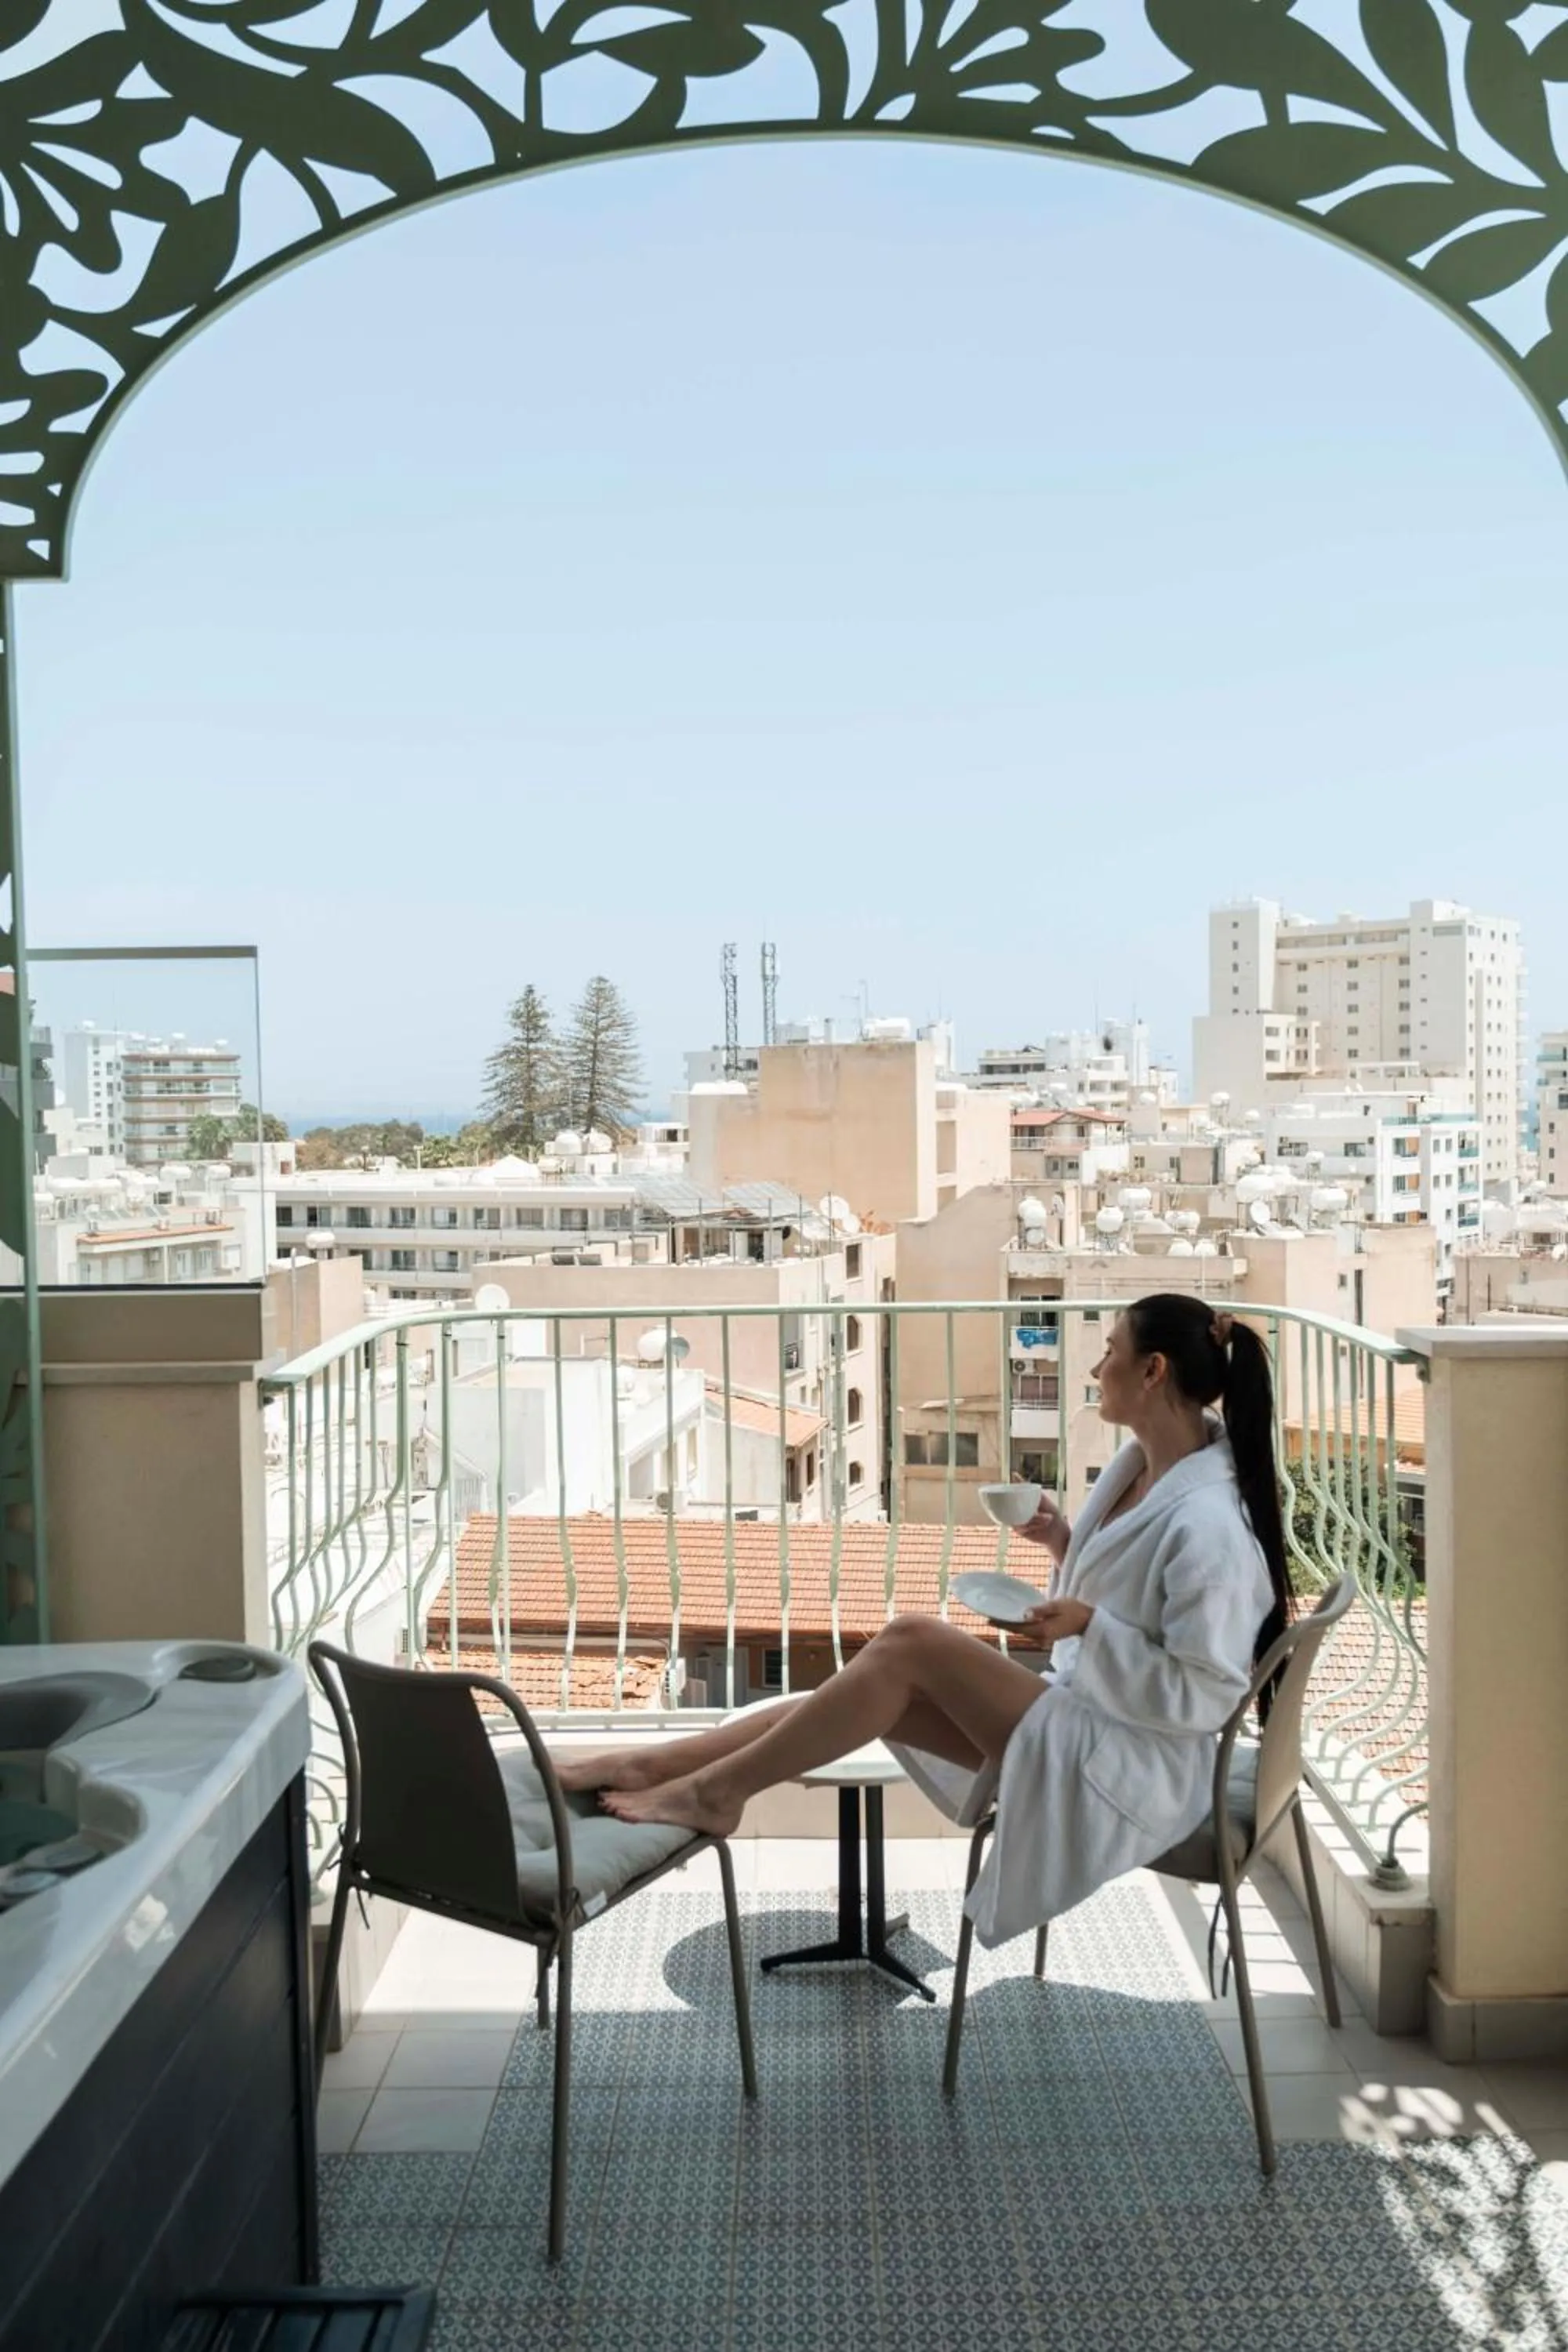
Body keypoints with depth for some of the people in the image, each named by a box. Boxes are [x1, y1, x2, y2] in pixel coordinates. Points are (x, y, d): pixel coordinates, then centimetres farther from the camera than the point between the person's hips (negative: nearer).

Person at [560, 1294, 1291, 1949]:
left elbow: (1200, 1696, -23)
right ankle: (657, 1764, -2)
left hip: (1130, 1765, -9)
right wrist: (1063, 1544, -2)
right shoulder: (1142, 1461, 3)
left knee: (910, 1645, -21)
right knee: (888, 1685, -6)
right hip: (1076, 1716, 9)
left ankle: (714, 1791, -9)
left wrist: (1089, 1626, -28)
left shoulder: (1206, 1525, -26)